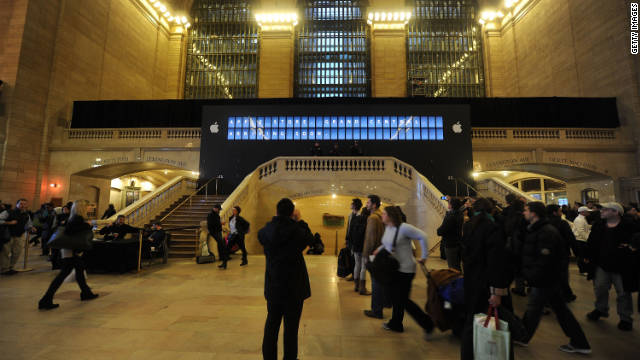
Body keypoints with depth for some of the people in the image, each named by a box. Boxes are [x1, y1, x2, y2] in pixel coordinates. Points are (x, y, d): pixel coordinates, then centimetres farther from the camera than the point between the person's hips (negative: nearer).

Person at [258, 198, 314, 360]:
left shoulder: (266, 231, -12)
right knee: (291, 326, 12)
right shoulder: (296, 231, -22)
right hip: (294, 286, -3)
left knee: (272, 323, 20)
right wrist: (299, 221, 4)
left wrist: (276, 220, 6)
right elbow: (310, 239, -1)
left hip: (273, 285, 4)